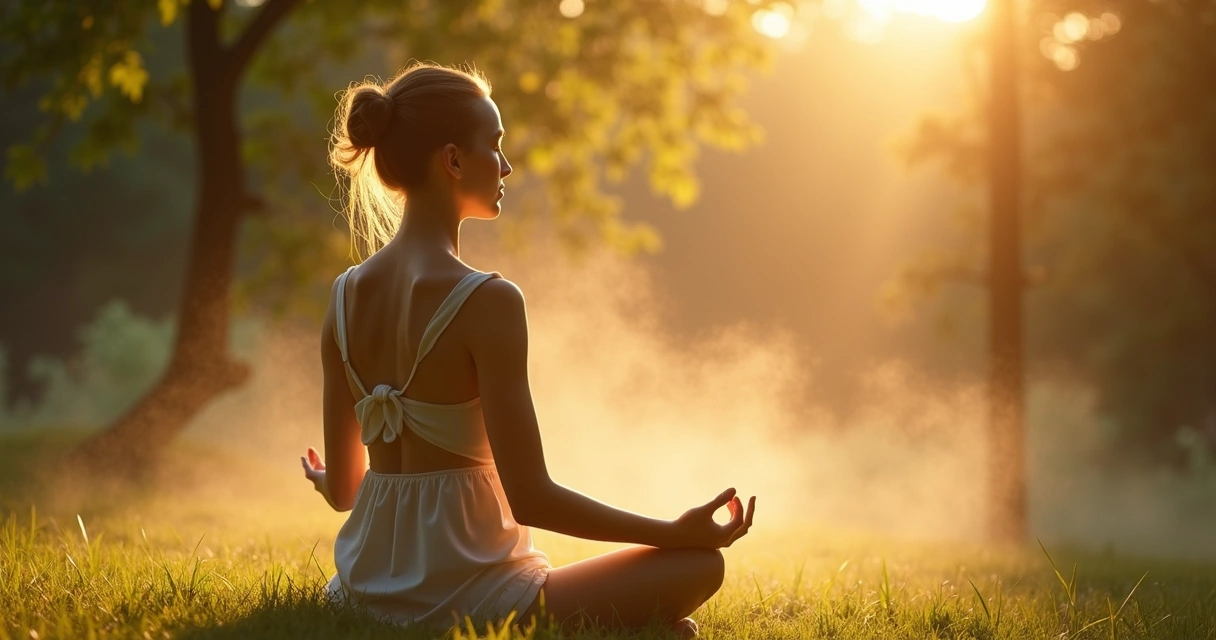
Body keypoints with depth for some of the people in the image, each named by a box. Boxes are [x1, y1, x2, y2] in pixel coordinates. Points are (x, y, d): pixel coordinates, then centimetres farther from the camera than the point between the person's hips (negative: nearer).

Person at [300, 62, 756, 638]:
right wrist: (678, 531, -11)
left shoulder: (346, 294, 2)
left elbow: (342, 487, 8)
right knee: (699, 565, 1)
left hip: (363, 590, 8)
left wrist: (325, 481, 32)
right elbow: (530, 497, -20)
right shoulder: (487, 302, -19)